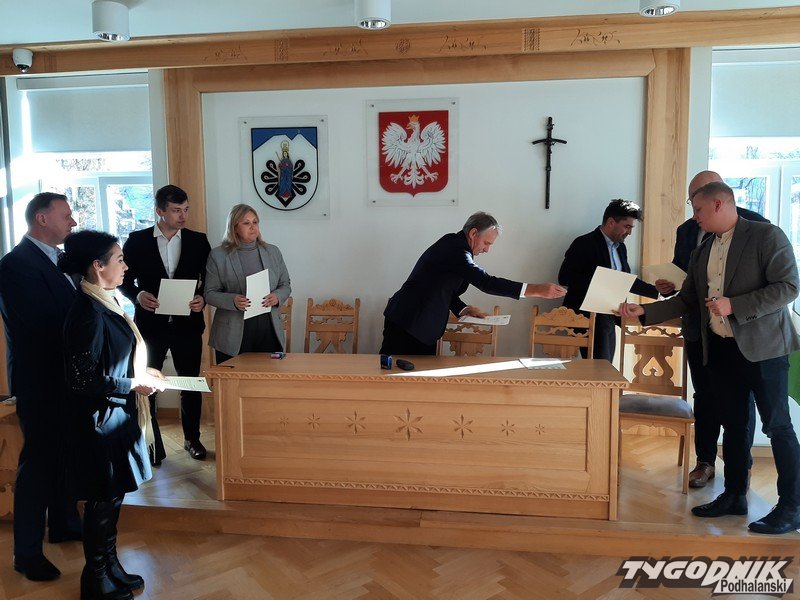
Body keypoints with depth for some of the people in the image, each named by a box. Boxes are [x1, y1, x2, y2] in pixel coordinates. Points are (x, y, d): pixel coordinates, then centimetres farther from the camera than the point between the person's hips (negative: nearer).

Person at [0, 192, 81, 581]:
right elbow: (38, 328, -23)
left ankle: (63, 524, 37)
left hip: (66, 377, 8)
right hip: (40, 381, -8)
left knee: (64, 454, 19)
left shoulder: (55, 259, 10)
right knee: (38, 461, 2)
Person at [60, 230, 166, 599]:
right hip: (99, 420, -9)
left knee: (112, 498, 20)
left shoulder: (104, 303, 5)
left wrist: (141, 372, 5)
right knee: (102, 502, 7)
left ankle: (110, 567, 36)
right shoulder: (89, 313, -23)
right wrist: (134, 384, -17)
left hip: (114, 416, 9)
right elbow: (81, 380, -24)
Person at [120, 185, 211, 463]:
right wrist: (137, 295, -15)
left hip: (187, 324, 1)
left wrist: (202, 298, -12)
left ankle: (192, 438, 27)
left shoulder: (198, 241, 3)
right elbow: (124, 278, 4)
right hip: (150, 324, -1)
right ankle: (150, 443, 17)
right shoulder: (137, 241, 1)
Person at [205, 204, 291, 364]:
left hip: (269, 328, 3)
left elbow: (286, 285, 15)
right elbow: (210, 293, 0)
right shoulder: (218, 255, 1)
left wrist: (277, 297, -7)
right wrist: (232, 301, -18)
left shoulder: (273, 252, 10)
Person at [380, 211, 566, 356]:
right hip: (407, 324, -10)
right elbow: (486, 282, -27)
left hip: (422, 326, 10)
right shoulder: (456, 250, -19)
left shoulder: (453, 244, 12)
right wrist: (537, 290, -28)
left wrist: (464, 309, 2)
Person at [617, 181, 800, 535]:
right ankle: (734, 496, 25)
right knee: (733, 425, 14)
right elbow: (685, 301, 13)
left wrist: (735, 305, -21)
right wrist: (643, 312, 4)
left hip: (762, 347, -6)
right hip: (721, 349, 7)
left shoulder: (766, 236, -8)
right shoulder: (702, 252, 12)